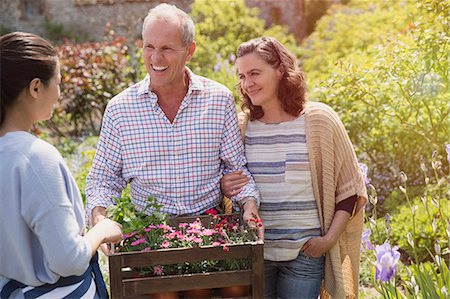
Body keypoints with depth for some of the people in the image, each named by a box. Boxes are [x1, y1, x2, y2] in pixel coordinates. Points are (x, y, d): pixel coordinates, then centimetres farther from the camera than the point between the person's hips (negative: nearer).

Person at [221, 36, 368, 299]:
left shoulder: (319, 120, -4)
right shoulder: (241, 126, 3)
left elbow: (350, 188, 0)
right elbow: (226, 182, 15)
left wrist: (329, 239, -7)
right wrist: (224, 188, -8)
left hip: (305, 253, -2)